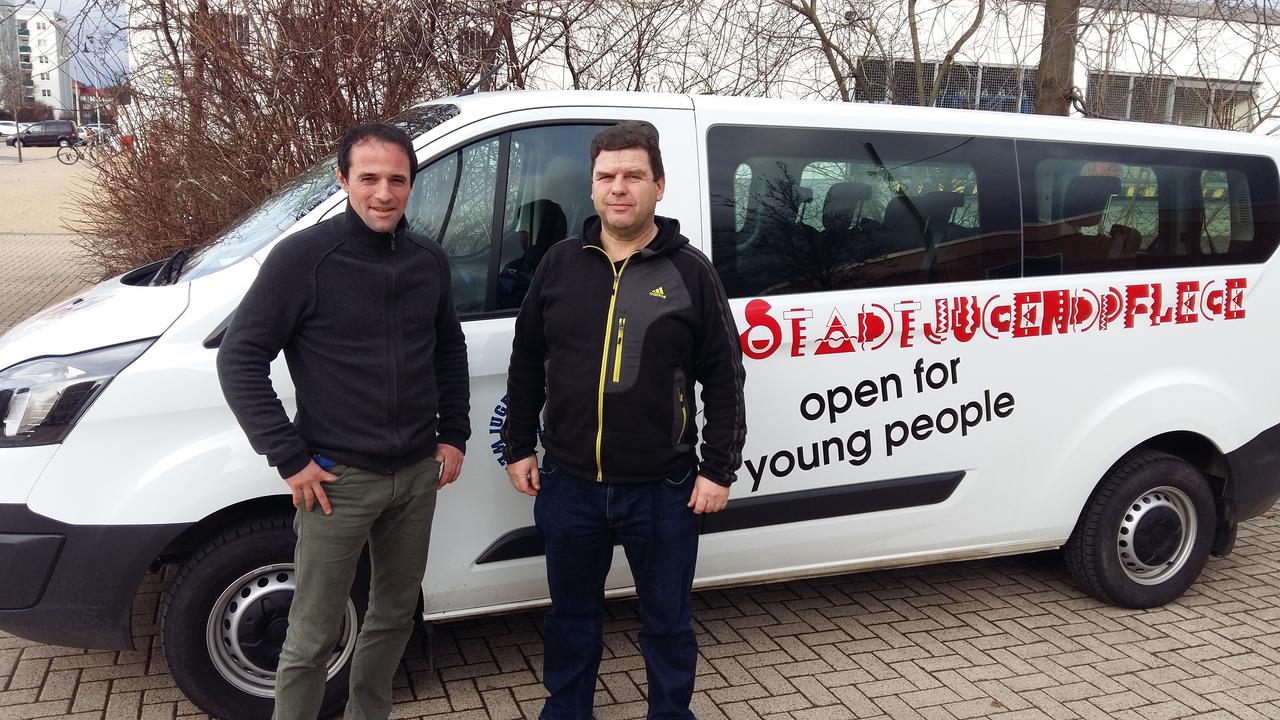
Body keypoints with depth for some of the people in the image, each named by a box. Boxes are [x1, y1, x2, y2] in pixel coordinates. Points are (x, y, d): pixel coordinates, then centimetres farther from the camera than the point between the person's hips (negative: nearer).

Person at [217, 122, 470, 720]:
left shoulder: (429, 260, 4)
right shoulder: (304, 257, -12)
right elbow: (239, 358, -12)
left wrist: (453, 434, 10)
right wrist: (289, 457, -15)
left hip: (418, 473, 5)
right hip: (339, 478, -5)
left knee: (395, 613, 19)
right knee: (314, 635, 5)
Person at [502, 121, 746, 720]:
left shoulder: (689, 271, -3)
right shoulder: (561, 264, 4)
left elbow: (724, 380, -2)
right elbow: (526, 363, 10)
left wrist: (718, 470, -5)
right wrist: (518, 447, 8)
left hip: (662, 489, -2)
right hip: (568, 483, 3)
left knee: (668, 620, 14)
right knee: (572, 613, 19)